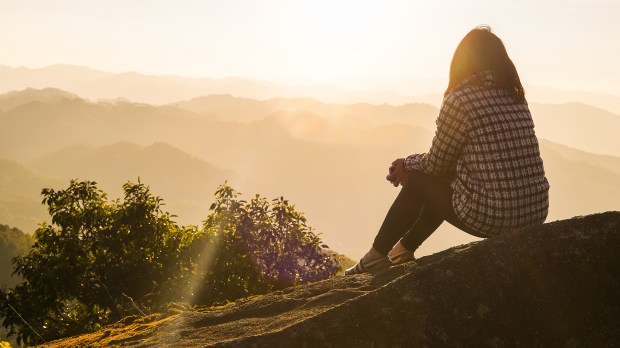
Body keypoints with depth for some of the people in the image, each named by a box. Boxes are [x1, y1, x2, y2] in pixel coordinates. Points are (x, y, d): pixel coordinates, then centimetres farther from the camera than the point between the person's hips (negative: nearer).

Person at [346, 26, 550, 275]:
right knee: (442, 179, 28)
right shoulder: (515, 98, 12)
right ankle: (403, 250, 42)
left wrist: (408, 164, 20)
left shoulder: (460, 100, -10)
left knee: (420, 180, 16)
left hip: (491, 217, -7)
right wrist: (414, 164, 22)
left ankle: (378, 256, 29)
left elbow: (437, 163, -1)